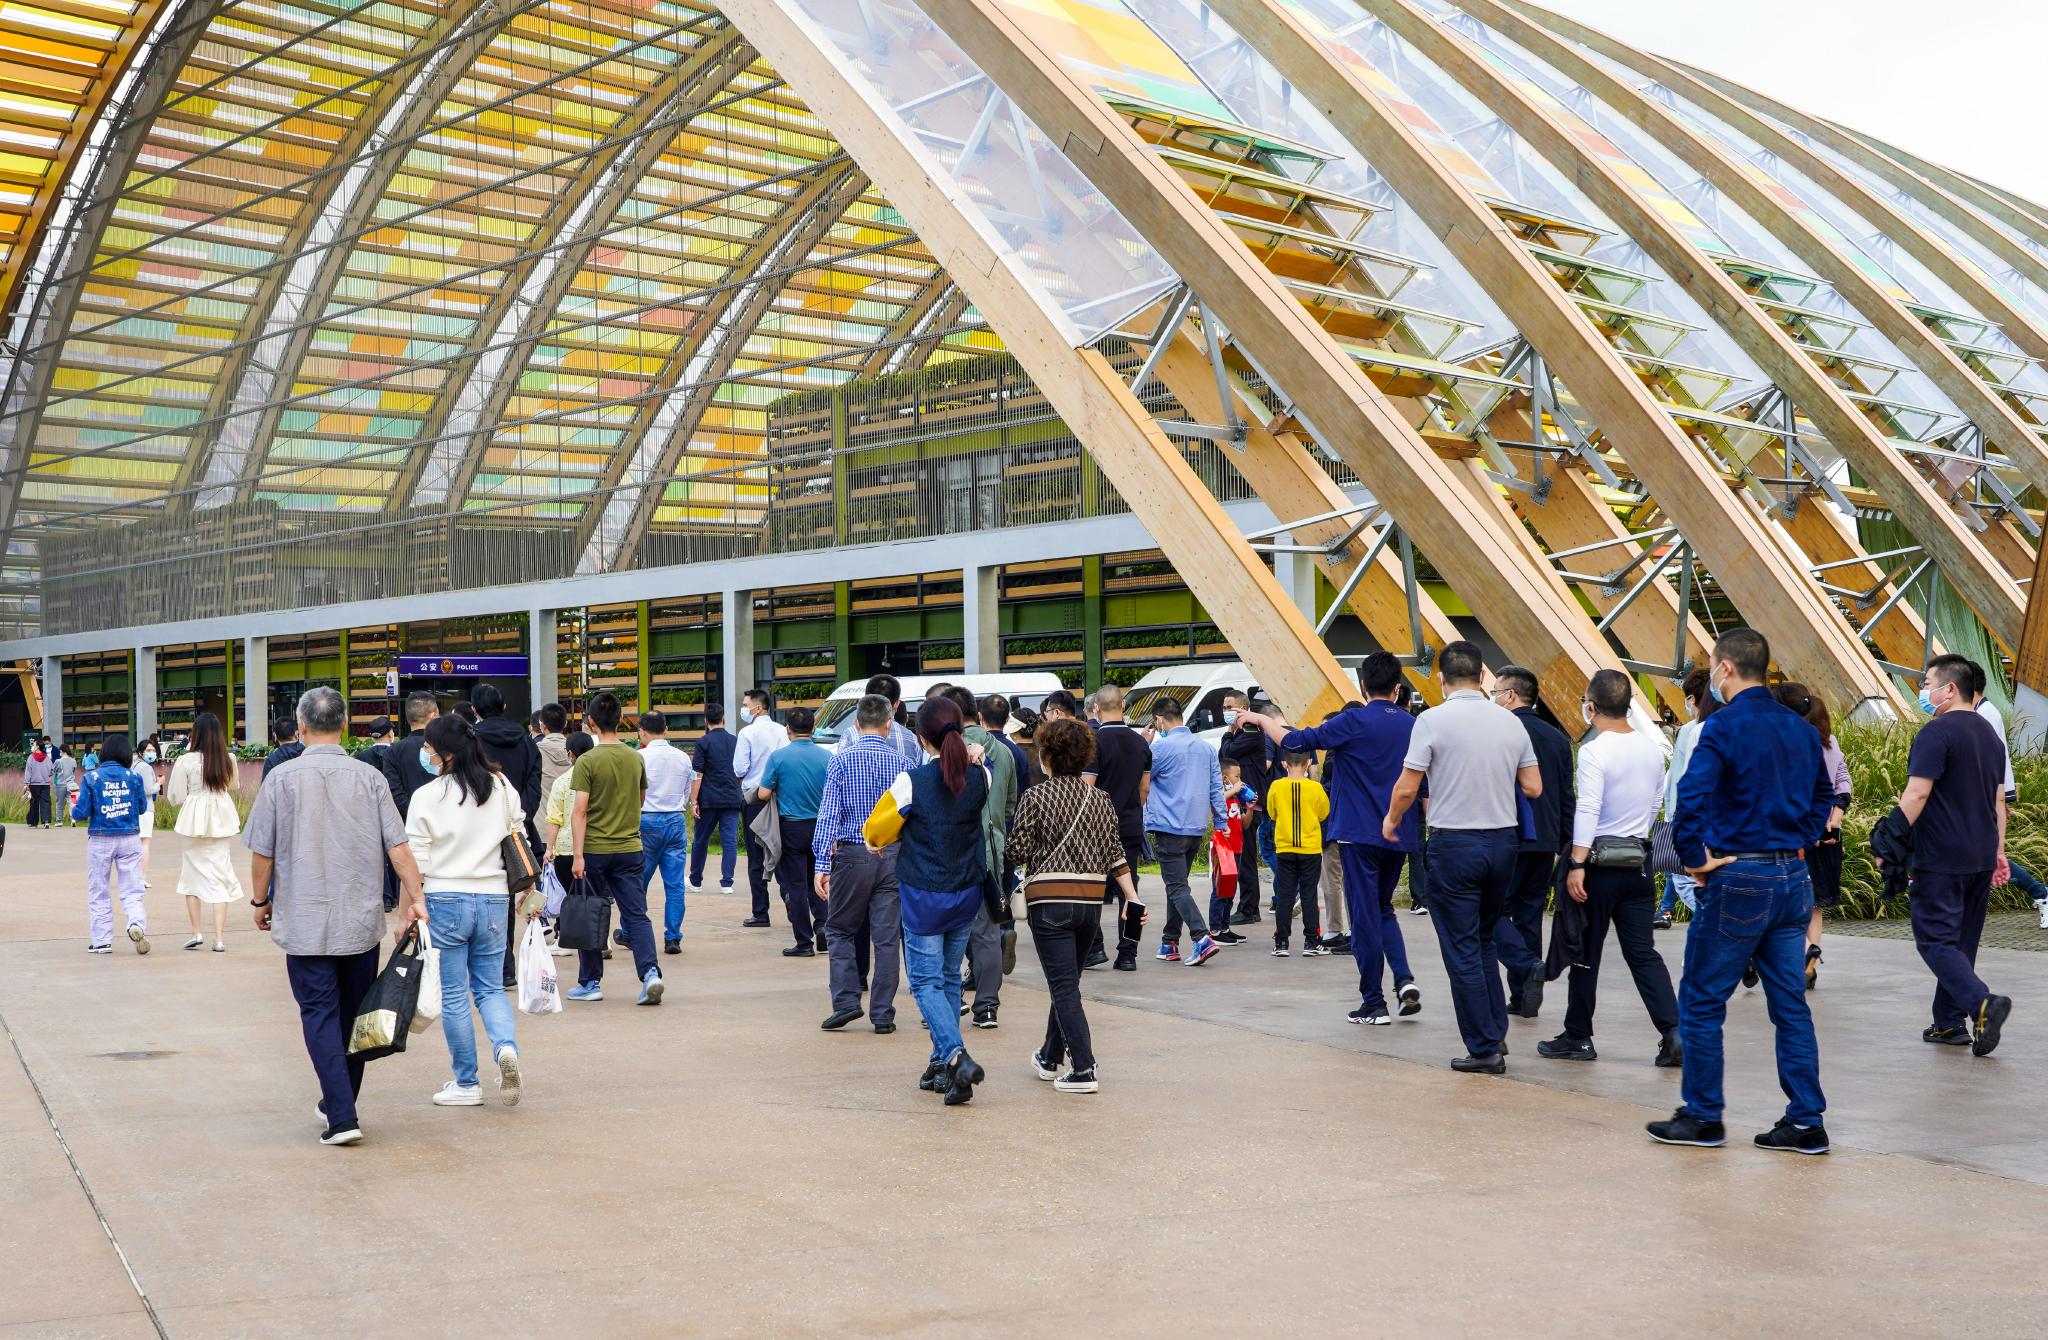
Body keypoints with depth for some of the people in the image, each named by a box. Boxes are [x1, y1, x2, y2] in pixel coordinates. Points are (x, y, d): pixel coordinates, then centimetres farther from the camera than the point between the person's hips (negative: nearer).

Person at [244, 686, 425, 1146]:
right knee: (353, 1013, 15)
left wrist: (261, 901, 13)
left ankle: (341, 1117, -8)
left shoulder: (281, 778, -6)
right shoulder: (368, 777, -2)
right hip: (362, 921, 2)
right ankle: (340, 1102, 28)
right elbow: (398, 847, -4)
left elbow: (261, 853, -2)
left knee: (320, 1015, 1)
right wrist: (415, 899, 2)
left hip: (304, 922, -2)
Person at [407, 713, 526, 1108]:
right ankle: (506, 1046, -14)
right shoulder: (502, 787, 3)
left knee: (454, 994, 7)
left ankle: (466, 1083, 12)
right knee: (490, 987, 14)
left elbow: (415, 863, -7)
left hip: (446, 900, -4)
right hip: (494, 898, 4)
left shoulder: (427, 797, -9)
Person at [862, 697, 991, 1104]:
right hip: (967, 892, 5)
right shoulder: (980, 777, -4)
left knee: (926, 981, -1)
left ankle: (956, 1056, -21)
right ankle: (942, 1064, 19)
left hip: (923, 895, -4)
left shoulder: (911, 781, -15)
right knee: (949, 978, 16)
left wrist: (901, 834, 17)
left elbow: (875, 833, -4)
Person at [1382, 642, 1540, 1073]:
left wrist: (1392, 819, 10)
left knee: (1463, 950, 3)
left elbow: (1407, 788, -9)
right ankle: (1496, 1035, 20)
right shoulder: (1510, 722, 3)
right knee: (1484, 940, 21)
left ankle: (1484, 1049, 6)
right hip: (1503, 840, 5)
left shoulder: (1433, 721, -10)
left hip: (1454, 843, -5)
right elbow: (1534, 788, 6)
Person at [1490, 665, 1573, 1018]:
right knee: (1529, 915, 12)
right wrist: (1563, 847, 18)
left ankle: (1527, 965, -19)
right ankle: (1522, 998, 13)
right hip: (1546, 843, 7)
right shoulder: (1558, 738, 12)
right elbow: (1567, 799, 14)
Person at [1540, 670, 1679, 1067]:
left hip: (1600, 862, -5)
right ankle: (1672, 1030, -5)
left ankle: (1578, 1037, 15)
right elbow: (1656, 805, 15)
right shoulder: (1652, 748, 5)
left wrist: (1577, 864, -23)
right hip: (1639, 860, 6)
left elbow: (1588, 810, -22)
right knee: (1643, 952, 8)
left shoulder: (1594, 751, -16)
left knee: (1586, 955, 6)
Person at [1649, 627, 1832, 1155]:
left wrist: (1693, 859, -12)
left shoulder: (1724, 725, -12)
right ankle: (1806, 1122, 12)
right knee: (1790, 1003, 11)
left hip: (1737, 879, -7)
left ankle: (1703, 1118, 11)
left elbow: (1691, 798, -23)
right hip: (1792, 878, 7)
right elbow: (1823, 797, 22)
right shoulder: (1800, 729, 11)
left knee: (1701, 1000, 5)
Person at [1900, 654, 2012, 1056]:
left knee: (1935, 938, -6)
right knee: (1961, 939, 13)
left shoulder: (1936, 733, -13)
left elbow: (1916, 794, -19)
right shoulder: (1990, 734, 14)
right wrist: (1998, 851, 22)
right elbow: (1999, 799, 18)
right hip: (1980, 858, 8)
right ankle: (1950, 1023, 17)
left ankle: (1981, 1003, -23)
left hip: (1940, 860, -8)